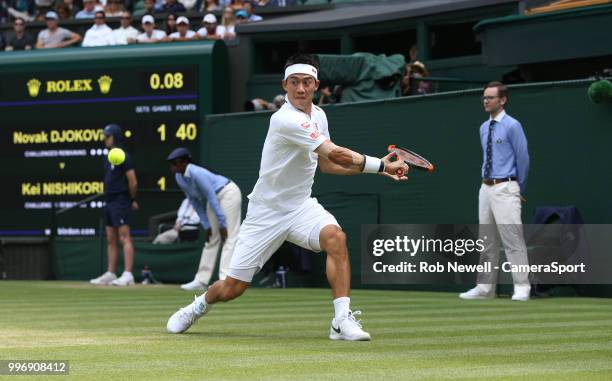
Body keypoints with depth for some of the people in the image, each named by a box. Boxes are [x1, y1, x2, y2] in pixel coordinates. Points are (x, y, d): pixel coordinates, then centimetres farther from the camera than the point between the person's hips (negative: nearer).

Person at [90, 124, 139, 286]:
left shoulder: (123, 156, -12)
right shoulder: (108, 158, 15)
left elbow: (133, 182, -14)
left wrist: (132, 200, 0)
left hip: (120, 202, -10)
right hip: (110, 202, 10)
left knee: (124, 238, -13)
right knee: (111, 239, 12)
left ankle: (128, 275, -18)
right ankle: (110, 274, 18)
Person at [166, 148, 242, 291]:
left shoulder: (197, 174, -28)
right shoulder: (179, 178, -2)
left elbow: (212, 197, -27)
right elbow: (195, 201, 5)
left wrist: (222, 224, -26)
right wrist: (206, 225, 2)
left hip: (228, 193, -10)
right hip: (214, 198, 10)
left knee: (229, 238, -15)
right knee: (211, 239, 10)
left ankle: (225, 279, -24)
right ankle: (201, 280, 13)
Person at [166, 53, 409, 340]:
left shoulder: (318, 115, 3)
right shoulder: (286, 120, -24)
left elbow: (325, 164, 15)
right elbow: (336, 155, -27)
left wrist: (377, 167, 5)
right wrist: (381, 165, -22)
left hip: (301, 206, 5)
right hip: (266, 212, -5)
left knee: (335, 237, -28)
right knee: (232, 289, 0)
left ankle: (342, 321, -27)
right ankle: (200, 305, 36)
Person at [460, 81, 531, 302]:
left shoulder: (512, 126, -8)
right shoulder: (484, 128, 14)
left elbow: (523, 158, -6)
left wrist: (518, 188, 0)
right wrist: (488, 182, 16)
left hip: (505, 188, -8)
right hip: (486, 188, 8)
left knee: (512, 239, -11)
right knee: (487, 240, 10)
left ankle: (522, 288, -10)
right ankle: (485, 288, 15)